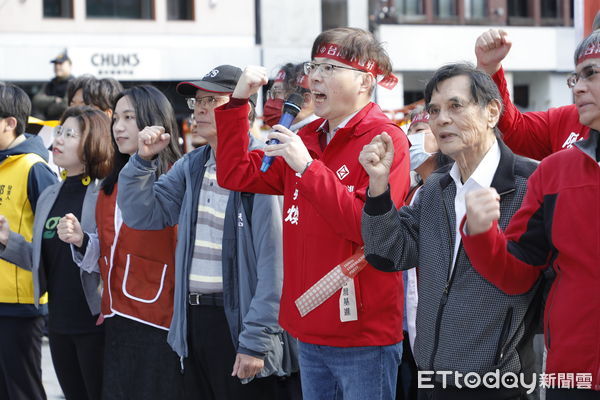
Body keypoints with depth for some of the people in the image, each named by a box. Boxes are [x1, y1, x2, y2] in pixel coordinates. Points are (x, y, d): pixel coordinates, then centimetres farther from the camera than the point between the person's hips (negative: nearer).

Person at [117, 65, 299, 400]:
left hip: (238, 321, -7)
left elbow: (274, 263, -18)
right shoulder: (193, 166, 11)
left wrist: (256, 340, -20)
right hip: (195, 320, 7)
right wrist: (144, 159, -1)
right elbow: (142, 215, 13)